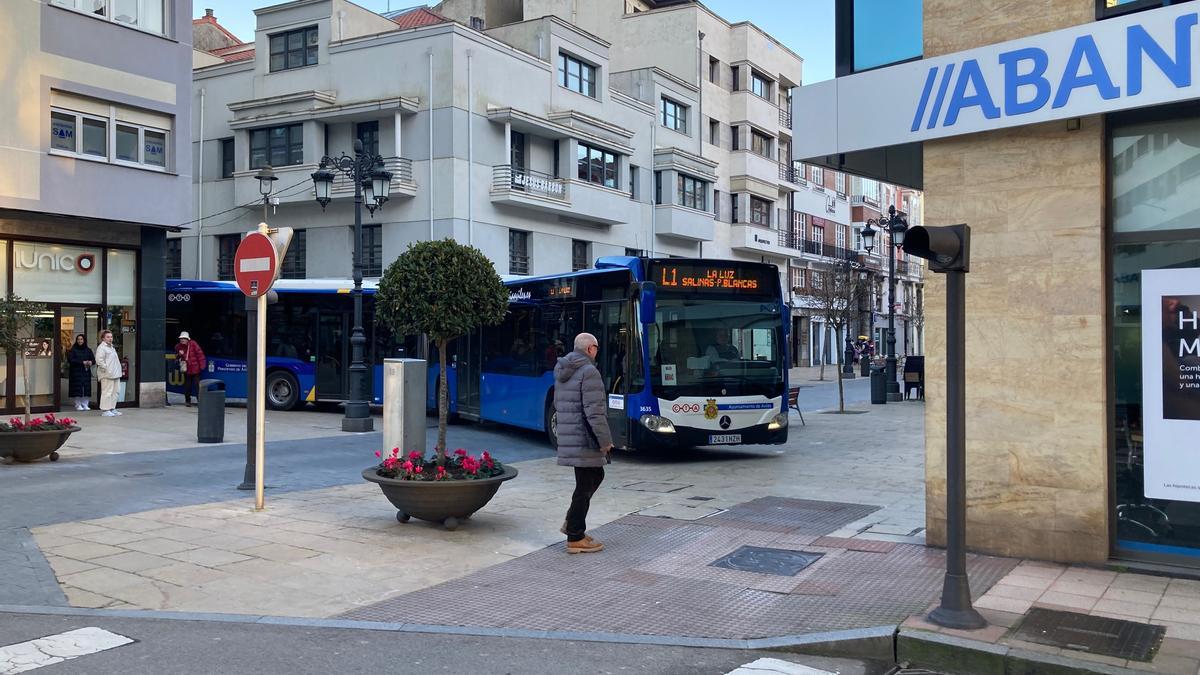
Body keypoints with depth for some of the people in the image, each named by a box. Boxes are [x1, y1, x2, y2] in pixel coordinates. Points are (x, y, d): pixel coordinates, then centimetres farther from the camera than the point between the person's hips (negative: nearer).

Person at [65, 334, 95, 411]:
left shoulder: (88, 350, 11)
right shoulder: (73, 350, 0)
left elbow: (93, 359, 9)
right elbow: (70, 360, -10)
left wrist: (90, 362, -15)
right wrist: (82, 362, -18)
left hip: (86, 372, 3)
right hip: (76, 372, -3)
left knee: (86, 388, 0)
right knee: (78, 388, -6)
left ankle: (85, 405, 7)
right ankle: (78, 405, 3)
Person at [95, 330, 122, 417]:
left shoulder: (111, 347, 21)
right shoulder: (101, 348, -8)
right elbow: (99, 360, -18)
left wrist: (118, 371, 19)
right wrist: (106, 369, -19)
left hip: (115, 374, 10)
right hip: (107, 375, -10)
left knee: (115, 392, 12)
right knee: (107, 392, -9)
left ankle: (112, 408, 19)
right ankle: (105, 410, -7)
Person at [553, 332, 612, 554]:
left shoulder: (562, 372, 13)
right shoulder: (589, 372, -16)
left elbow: (558, 404, 21)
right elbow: (594, 411, -20)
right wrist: (605, 440, -14)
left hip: (567, 438, 9)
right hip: (584, 440, -9)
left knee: (596, 475, 23)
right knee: (584, 487, 0)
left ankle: (572, 523, 23)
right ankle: (575, 538, 7)